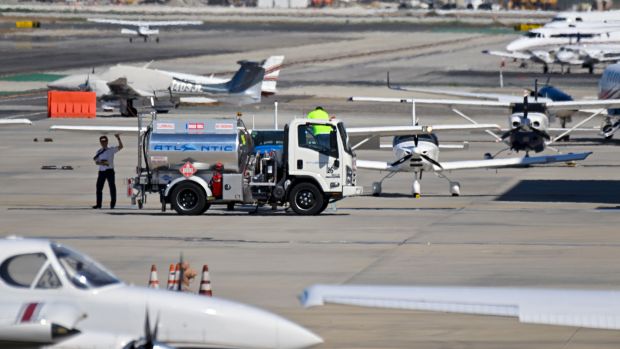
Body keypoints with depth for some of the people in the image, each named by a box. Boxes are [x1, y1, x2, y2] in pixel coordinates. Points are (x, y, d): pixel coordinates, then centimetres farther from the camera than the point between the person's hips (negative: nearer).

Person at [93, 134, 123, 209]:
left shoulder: (111, 150, 2)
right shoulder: (99, 152, 13)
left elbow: (120, 147, -12)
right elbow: (96, 162, 6)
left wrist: (118, 138, -26)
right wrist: (102, 163, -16)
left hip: (109, 170, -4)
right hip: (101, 171, 4)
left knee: (112, 187, -4)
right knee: (99, 187, 3)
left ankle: (113, 203, -1)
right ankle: (98, 204, 8)